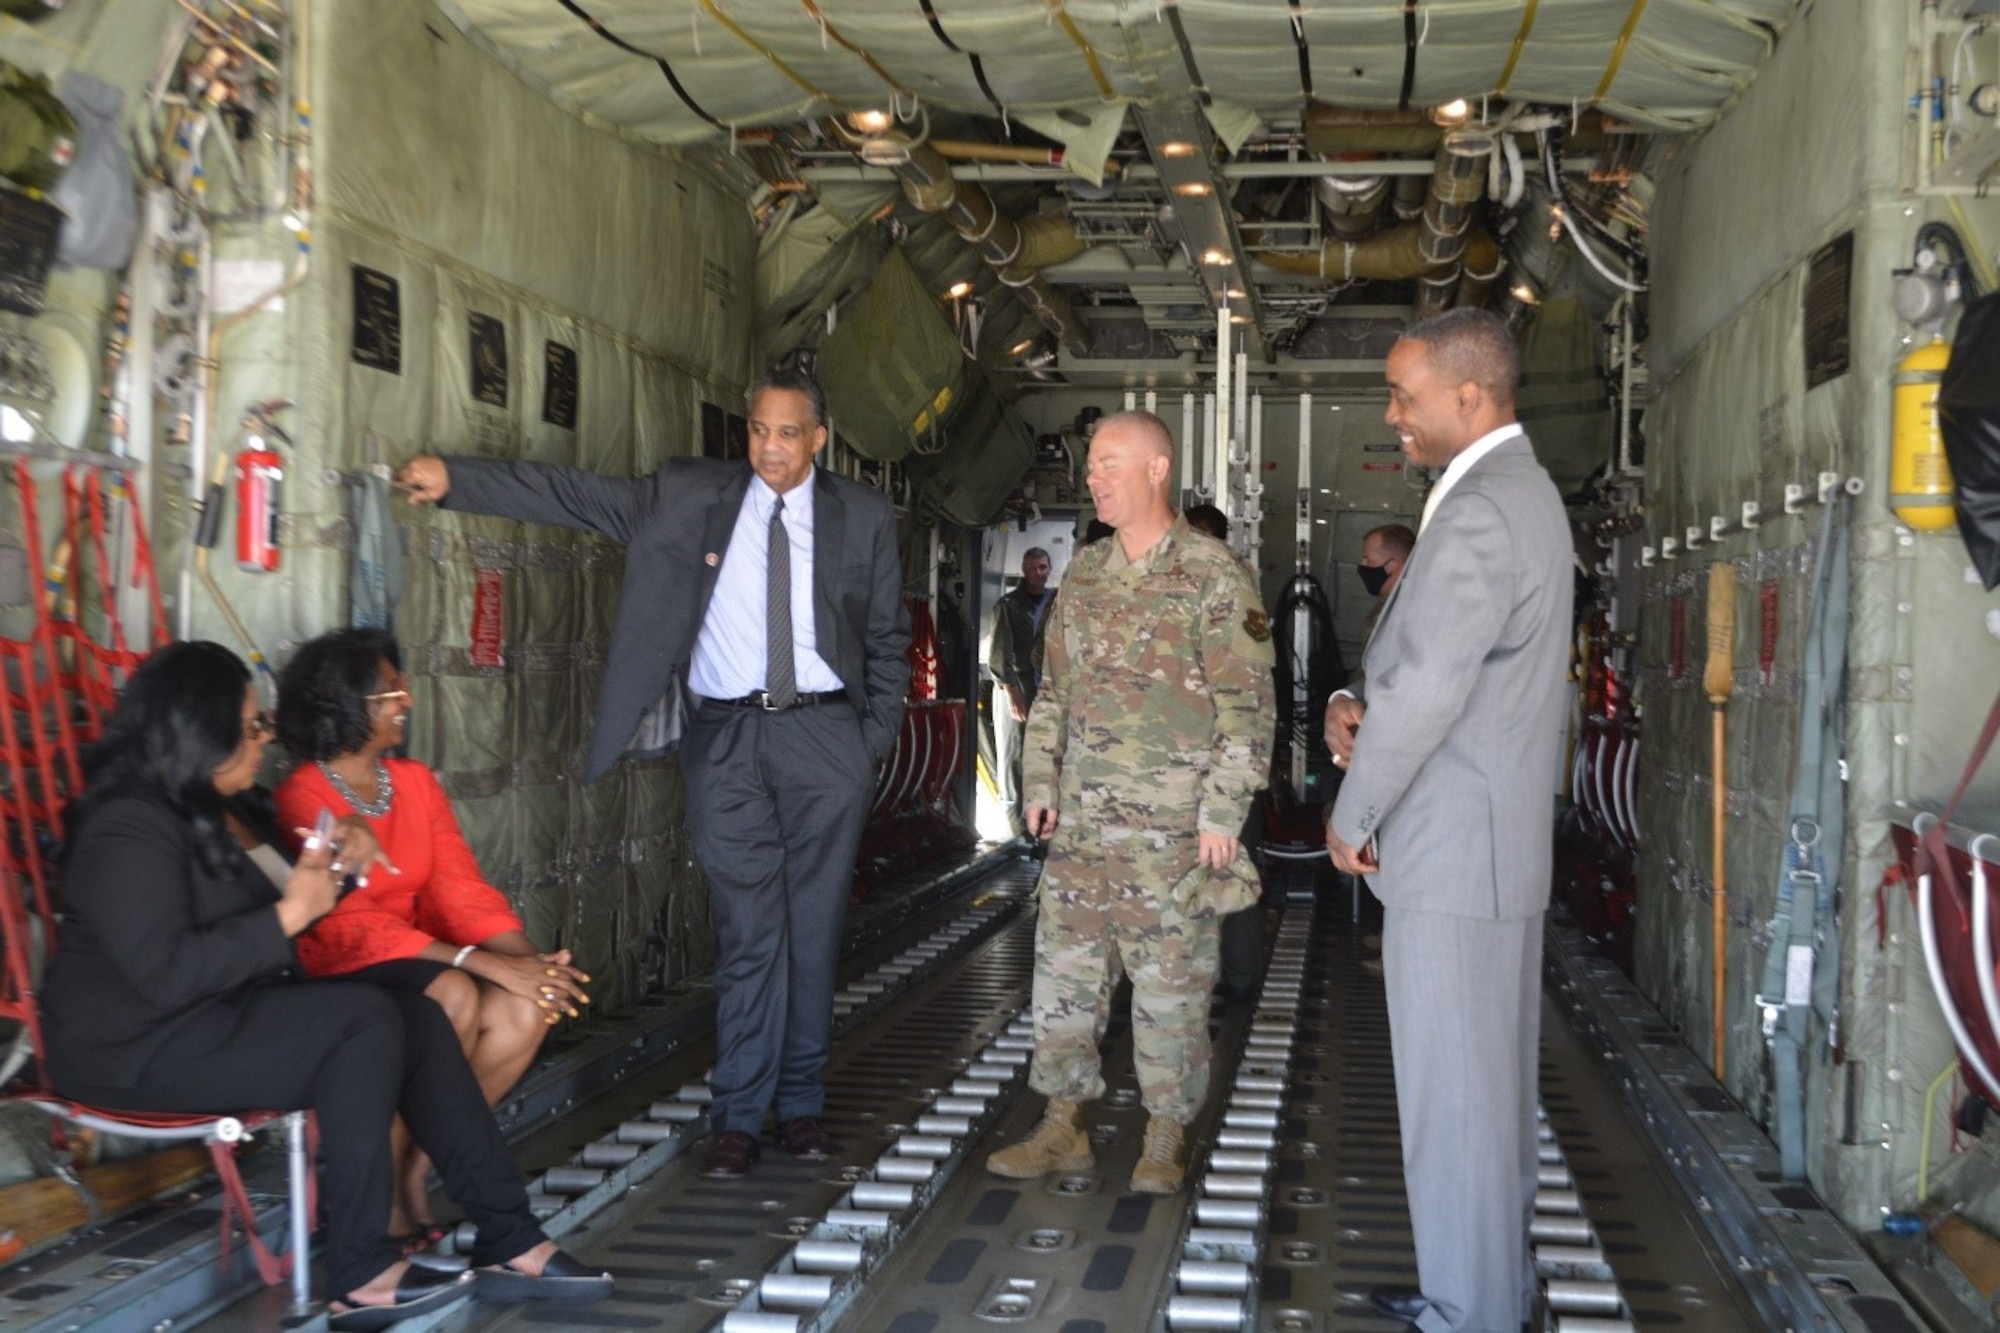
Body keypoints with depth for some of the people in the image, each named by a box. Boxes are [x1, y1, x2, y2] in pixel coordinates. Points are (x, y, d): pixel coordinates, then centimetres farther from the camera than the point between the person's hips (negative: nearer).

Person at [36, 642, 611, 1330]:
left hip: (217, 1016, 9)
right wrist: (291, 913, -22)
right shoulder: (129, 829, -18)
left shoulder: (194, 810, 13)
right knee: (367, 1021, -25)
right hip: (141, 1049, -9)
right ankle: (360, 1275, -21)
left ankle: (508, 1243, -10)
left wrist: (312, 878, 1)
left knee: (418, 1020, -9)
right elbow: (166, 974, -28)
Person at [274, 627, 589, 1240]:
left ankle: (416, 1167, -5)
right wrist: (485, 963, -29)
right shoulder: (303, 799, -12)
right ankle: (384, 1190, -14)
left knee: (527, 1008, -20)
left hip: (415, 963, 6)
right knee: (451, 996, -32)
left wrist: (529, 957, -19)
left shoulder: (415, 782, 10)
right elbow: (349, 925, -21)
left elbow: (460, 886, 1)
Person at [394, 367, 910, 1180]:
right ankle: (737, 1117, 7)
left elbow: (889, 639, 11)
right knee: (746, 931, -1)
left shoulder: (863, 518, 7)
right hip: (726, 738, 0)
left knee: (814, 927, 5)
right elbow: (571, 496, 3)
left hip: (825, 737, 1)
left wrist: (876, 740, 3)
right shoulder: (688, 496, 6)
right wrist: (456, 478, -5)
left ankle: (801, 1104, 17)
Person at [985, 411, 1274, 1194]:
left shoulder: (1211, 575, -7)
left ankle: (1165, 1138, 16)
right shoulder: (1083, 574, 12)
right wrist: (1041, 784, 11)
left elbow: (1247, 704, -10)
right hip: (1083, 822, 6)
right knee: (1065, 972, 9)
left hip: (1174, 830, -6)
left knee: (1171, 986, 3)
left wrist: (1222, 811, -14)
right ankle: (1061, 1128, 20)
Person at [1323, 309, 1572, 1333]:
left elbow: (1428, 690, -21)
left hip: (1450, 854, -10)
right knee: (1490, 1082, 18)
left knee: (1453, 1091, 0)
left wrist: (1352, 817, -9)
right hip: (1495, 841, 10)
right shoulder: (1518, 491, 15)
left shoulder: (1479, 512, -19)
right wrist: (1356, 703, 0)